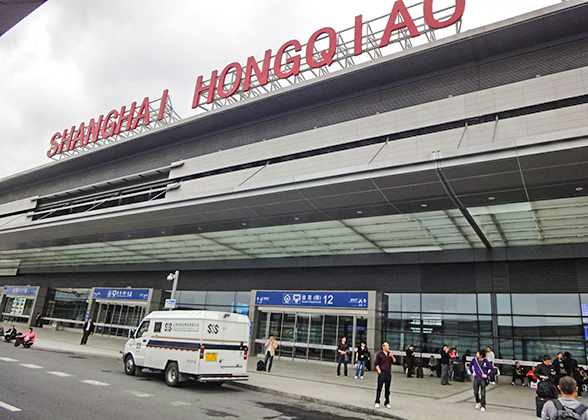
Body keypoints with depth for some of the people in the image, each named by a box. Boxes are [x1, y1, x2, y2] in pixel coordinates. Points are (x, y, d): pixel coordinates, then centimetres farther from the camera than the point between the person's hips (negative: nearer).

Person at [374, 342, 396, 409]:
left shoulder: (390, 354, 13)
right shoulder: (379, 354, -1)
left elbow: (394, 361, 8)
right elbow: (376, 363, -1)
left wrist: (392, 356, -9)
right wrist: (379, 371, -10)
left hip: (388, 373, 4)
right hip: (382, 373, -4)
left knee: (387, 388, 9)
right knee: (379, 388, -3)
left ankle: (387, 403, 19)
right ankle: (377, 402, 6)